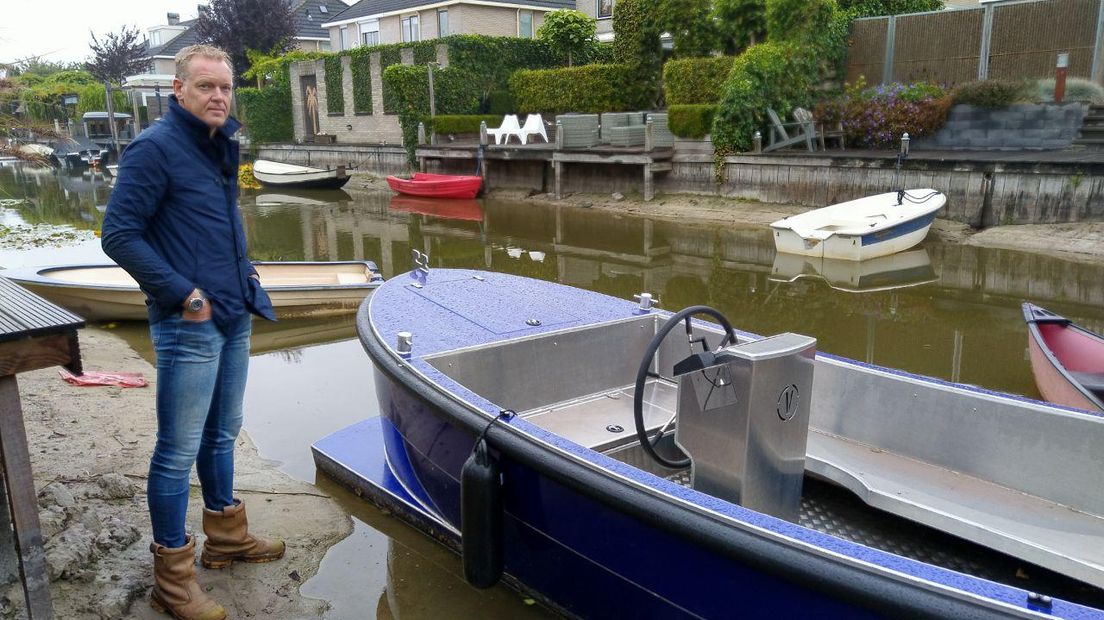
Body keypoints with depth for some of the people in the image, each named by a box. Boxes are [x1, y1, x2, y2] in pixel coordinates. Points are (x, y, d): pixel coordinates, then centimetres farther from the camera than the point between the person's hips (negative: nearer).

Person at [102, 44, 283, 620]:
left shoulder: (220, 144, 12)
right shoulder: (155, 147, -12)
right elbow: (119, 234, -15)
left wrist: (242, 271, 12)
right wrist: (184, 294, -17)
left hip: (234, 316, 8)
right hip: (188, 324, -8)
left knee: (221, 434, 20)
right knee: (179, 452, 1)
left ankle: (227, 536, 36)